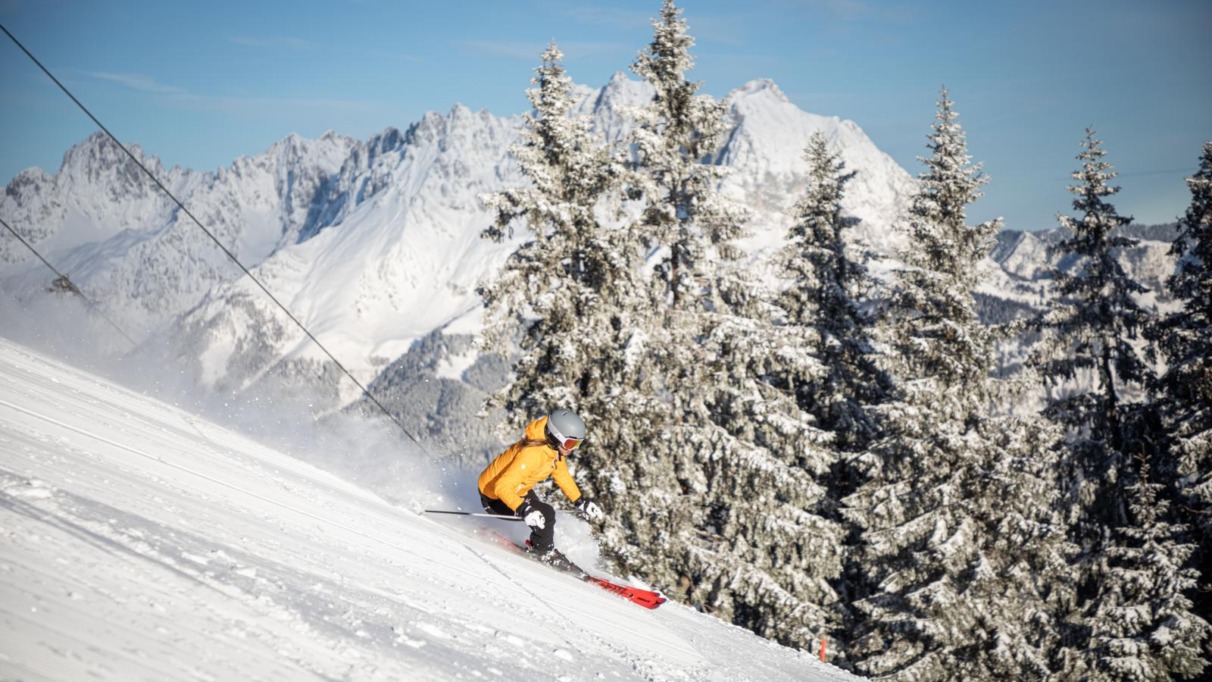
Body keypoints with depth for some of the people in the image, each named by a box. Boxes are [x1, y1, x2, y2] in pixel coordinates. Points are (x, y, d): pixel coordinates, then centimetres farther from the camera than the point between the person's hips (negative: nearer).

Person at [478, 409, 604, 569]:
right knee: (544, 516, -16)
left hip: (518, 489, 9)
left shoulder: (555, 447, -9)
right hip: (494, 496, -9)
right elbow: (502, 487, -40)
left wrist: (580, 501, 6)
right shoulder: (532, 453, -37)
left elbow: (562, 475, 9)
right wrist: (523, 510, -51)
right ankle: (544, 552, 7)